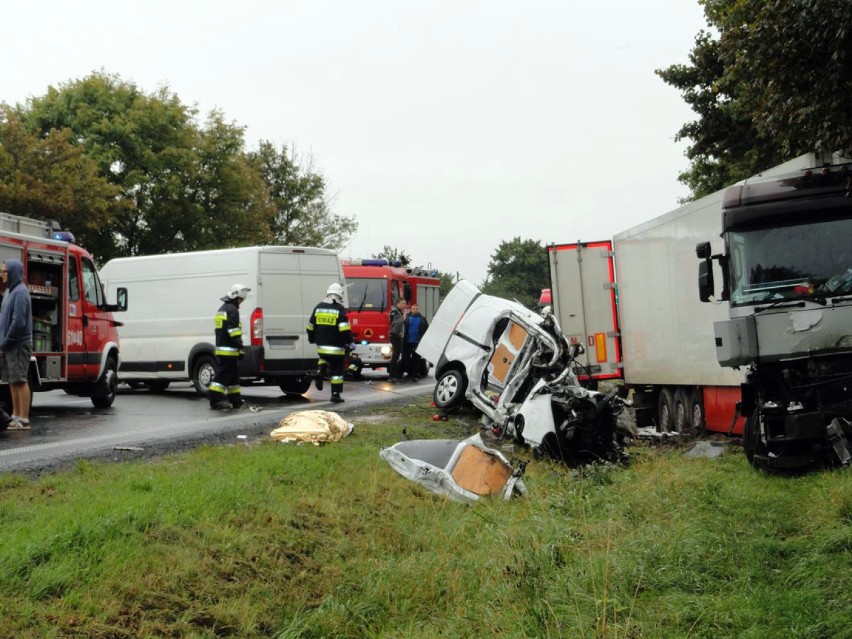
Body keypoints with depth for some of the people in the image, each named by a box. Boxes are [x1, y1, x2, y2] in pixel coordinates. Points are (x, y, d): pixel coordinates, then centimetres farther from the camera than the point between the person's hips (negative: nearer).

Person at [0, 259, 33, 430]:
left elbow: (18, 322, -20)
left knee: (20, 381, -6)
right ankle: (16, 415, 22)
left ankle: (24, 420, -3)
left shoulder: (20, 293, -14)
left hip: (18, 345, -9)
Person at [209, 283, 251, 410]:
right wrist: (240, 348, -19)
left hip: (220, 348, 10)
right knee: (223, 375, -8)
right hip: (229, 350, -10)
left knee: (233, 375, 15)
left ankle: (235, 400, 19)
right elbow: (234, 331, -19)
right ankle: (216, 400, -9)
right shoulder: (232, 310, -11)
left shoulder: (222, 309, 21)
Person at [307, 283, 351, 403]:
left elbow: (311, 327, 13)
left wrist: (312, 339, 27)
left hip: (321, 345, 5)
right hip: (336, 347, -5)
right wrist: (348, 343, -9)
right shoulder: (340, 309, -9)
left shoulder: (318, 307, 7)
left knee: (324, 358, 32)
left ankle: (320, 370, 2)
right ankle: (335, 394, 3)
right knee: (336, 370, 2)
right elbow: (345, 329, -15)